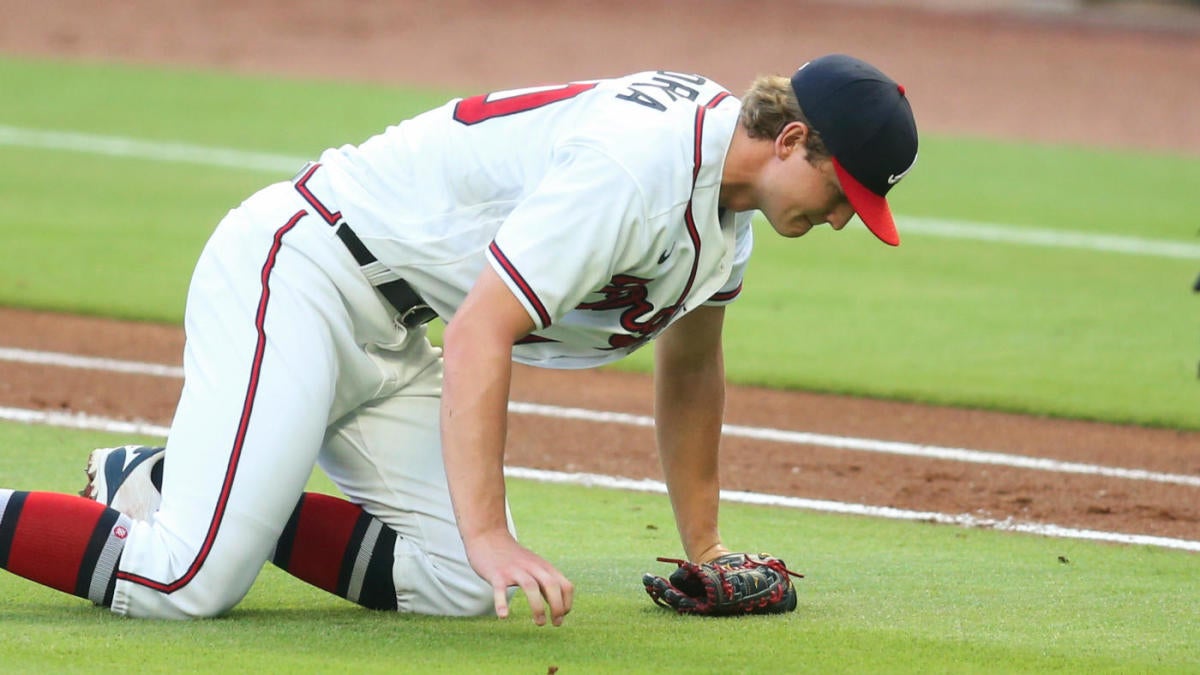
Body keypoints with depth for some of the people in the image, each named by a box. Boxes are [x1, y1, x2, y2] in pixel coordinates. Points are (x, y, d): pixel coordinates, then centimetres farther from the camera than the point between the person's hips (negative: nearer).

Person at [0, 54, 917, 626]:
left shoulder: (729, 171, 5)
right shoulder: (634, 165, -26)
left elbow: (689, 367, 20)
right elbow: (480, 336, -29)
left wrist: (703, 548, 20)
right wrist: (489, 534, -34)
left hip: (389, 332, 10)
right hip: (298, 269, -10)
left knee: (460, 585, -3)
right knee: (191, 584, -23)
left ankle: (188, 488, 9)